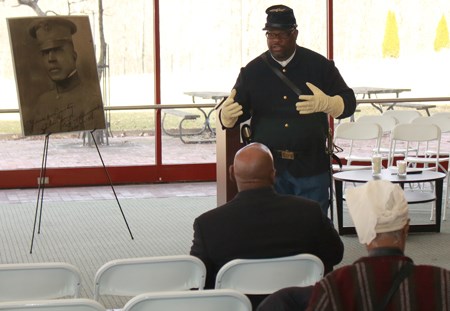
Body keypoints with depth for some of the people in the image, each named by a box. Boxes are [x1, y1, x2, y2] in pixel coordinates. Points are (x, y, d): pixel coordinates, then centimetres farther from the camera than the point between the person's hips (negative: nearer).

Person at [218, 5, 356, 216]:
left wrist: (325, 104, -23)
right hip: (267, 167, 1)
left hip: (311, 167, -1)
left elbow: (349, 102, 0)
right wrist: (227, 114, -20)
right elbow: (232, 117, 6)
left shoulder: (320, 66, 3)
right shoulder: (252, 71, 6)